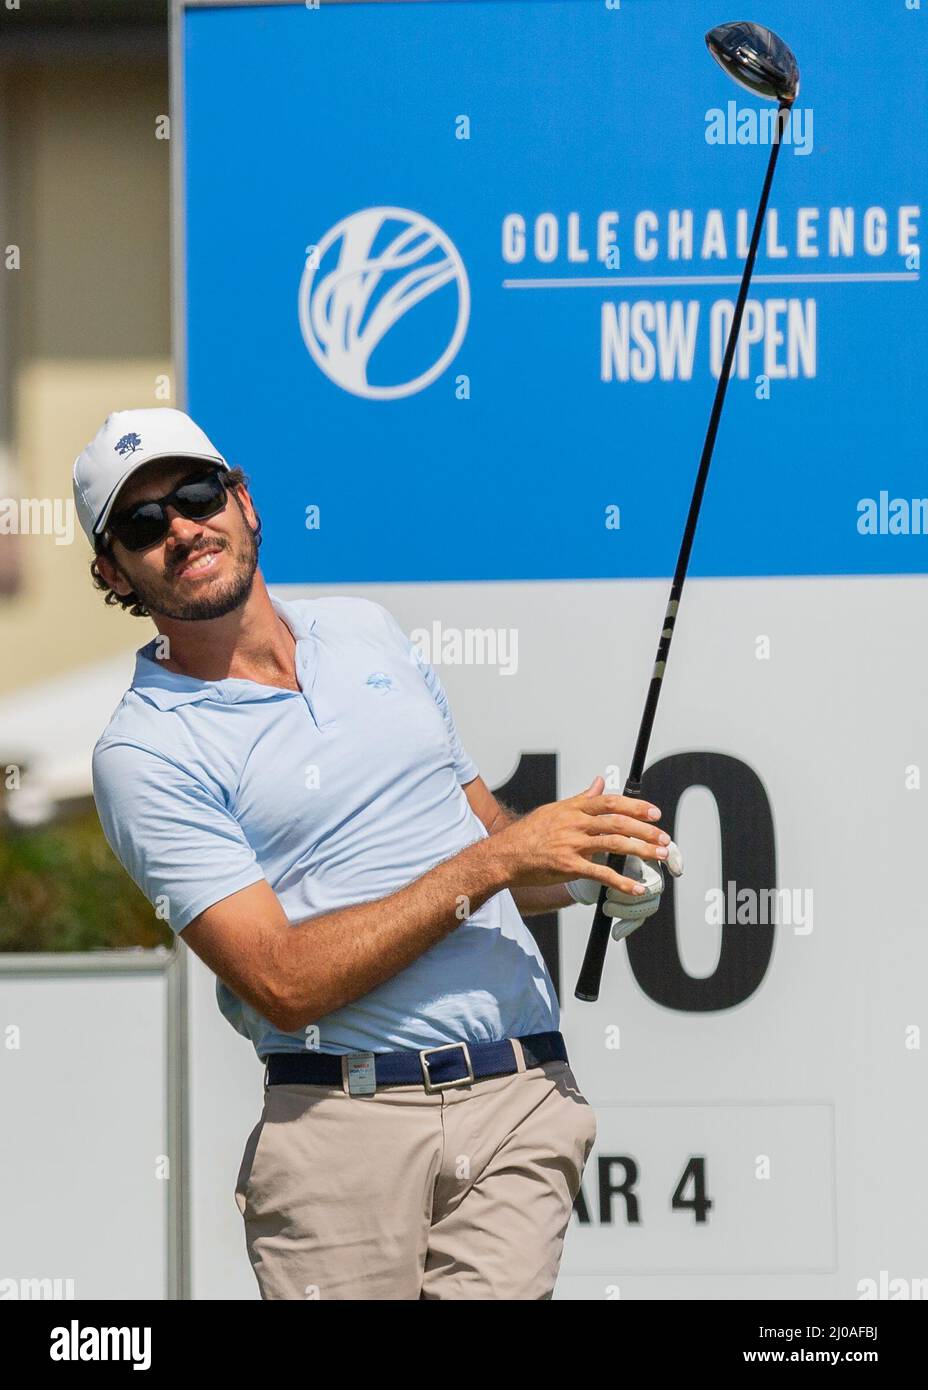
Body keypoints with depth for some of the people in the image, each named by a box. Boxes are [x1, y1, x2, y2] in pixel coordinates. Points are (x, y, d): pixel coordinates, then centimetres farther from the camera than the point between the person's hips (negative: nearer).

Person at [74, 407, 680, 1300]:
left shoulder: (367, 631, 17)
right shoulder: (143, 751, -3)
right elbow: (283, 983, -13)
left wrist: (589, 869, 4)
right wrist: (492, 862, -13)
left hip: (522, 1095, 3)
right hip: (346, 1120, -3)